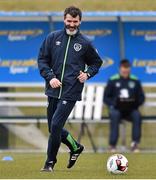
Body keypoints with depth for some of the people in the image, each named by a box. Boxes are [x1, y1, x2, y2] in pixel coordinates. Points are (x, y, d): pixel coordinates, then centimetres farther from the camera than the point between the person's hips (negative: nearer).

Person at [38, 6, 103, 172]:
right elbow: (42, 59, 6)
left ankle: (50, 162, 1)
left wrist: (88, 74, -2)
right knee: (53, 128, 11)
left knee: (56, 125, -13)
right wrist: (50, 77, -9)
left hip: (71, 92, -3)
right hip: (53, 90, 4)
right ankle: (75, 147, 36)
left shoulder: (85, 43, 2)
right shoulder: (52, 38, 4)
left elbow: (97, 62, 16)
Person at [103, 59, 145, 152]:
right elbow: (106, 98, 6)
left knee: (137, 115, -32)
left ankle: (135, 143, -29)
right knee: (115, 115, -36)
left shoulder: (135, 81, 10)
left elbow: (141, 98, 12)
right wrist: (113, 103, -14)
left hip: (131, 109, 1)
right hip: (116, 108, -1)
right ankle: (113, 145, -33)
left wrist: (135, 103, -10)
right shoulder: (113, 81, 5)